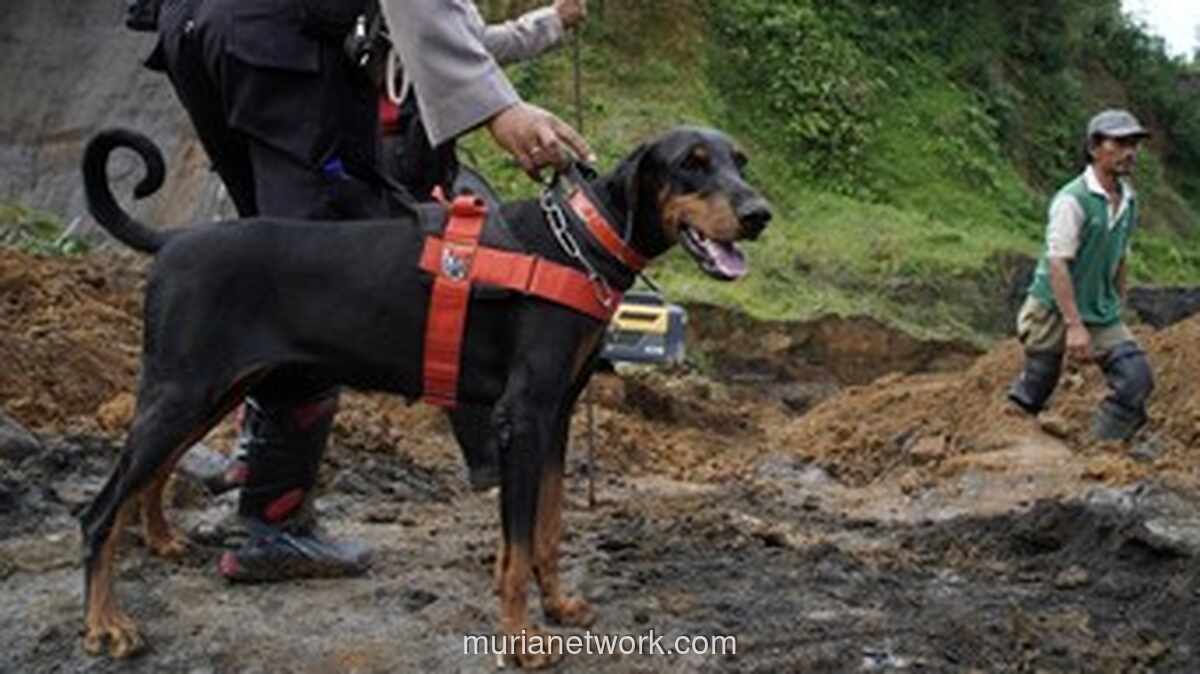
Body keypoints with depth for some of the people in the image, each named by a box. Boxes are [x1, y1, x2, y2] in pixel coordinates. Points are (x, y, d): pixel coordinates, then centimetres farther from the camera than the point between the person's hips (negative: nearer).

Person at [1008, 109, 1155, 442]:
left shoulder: (1128, 200, 7)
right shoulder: (1073, 200, -18)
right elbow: (1058, 264, -23)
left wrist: (1116, 307, 19)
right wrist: (1074, 326, -27)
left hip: (1101, 314, 7)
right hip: (1054, 311, -7)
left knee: (1136, 378, -9)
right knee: (1032, 395, 3)